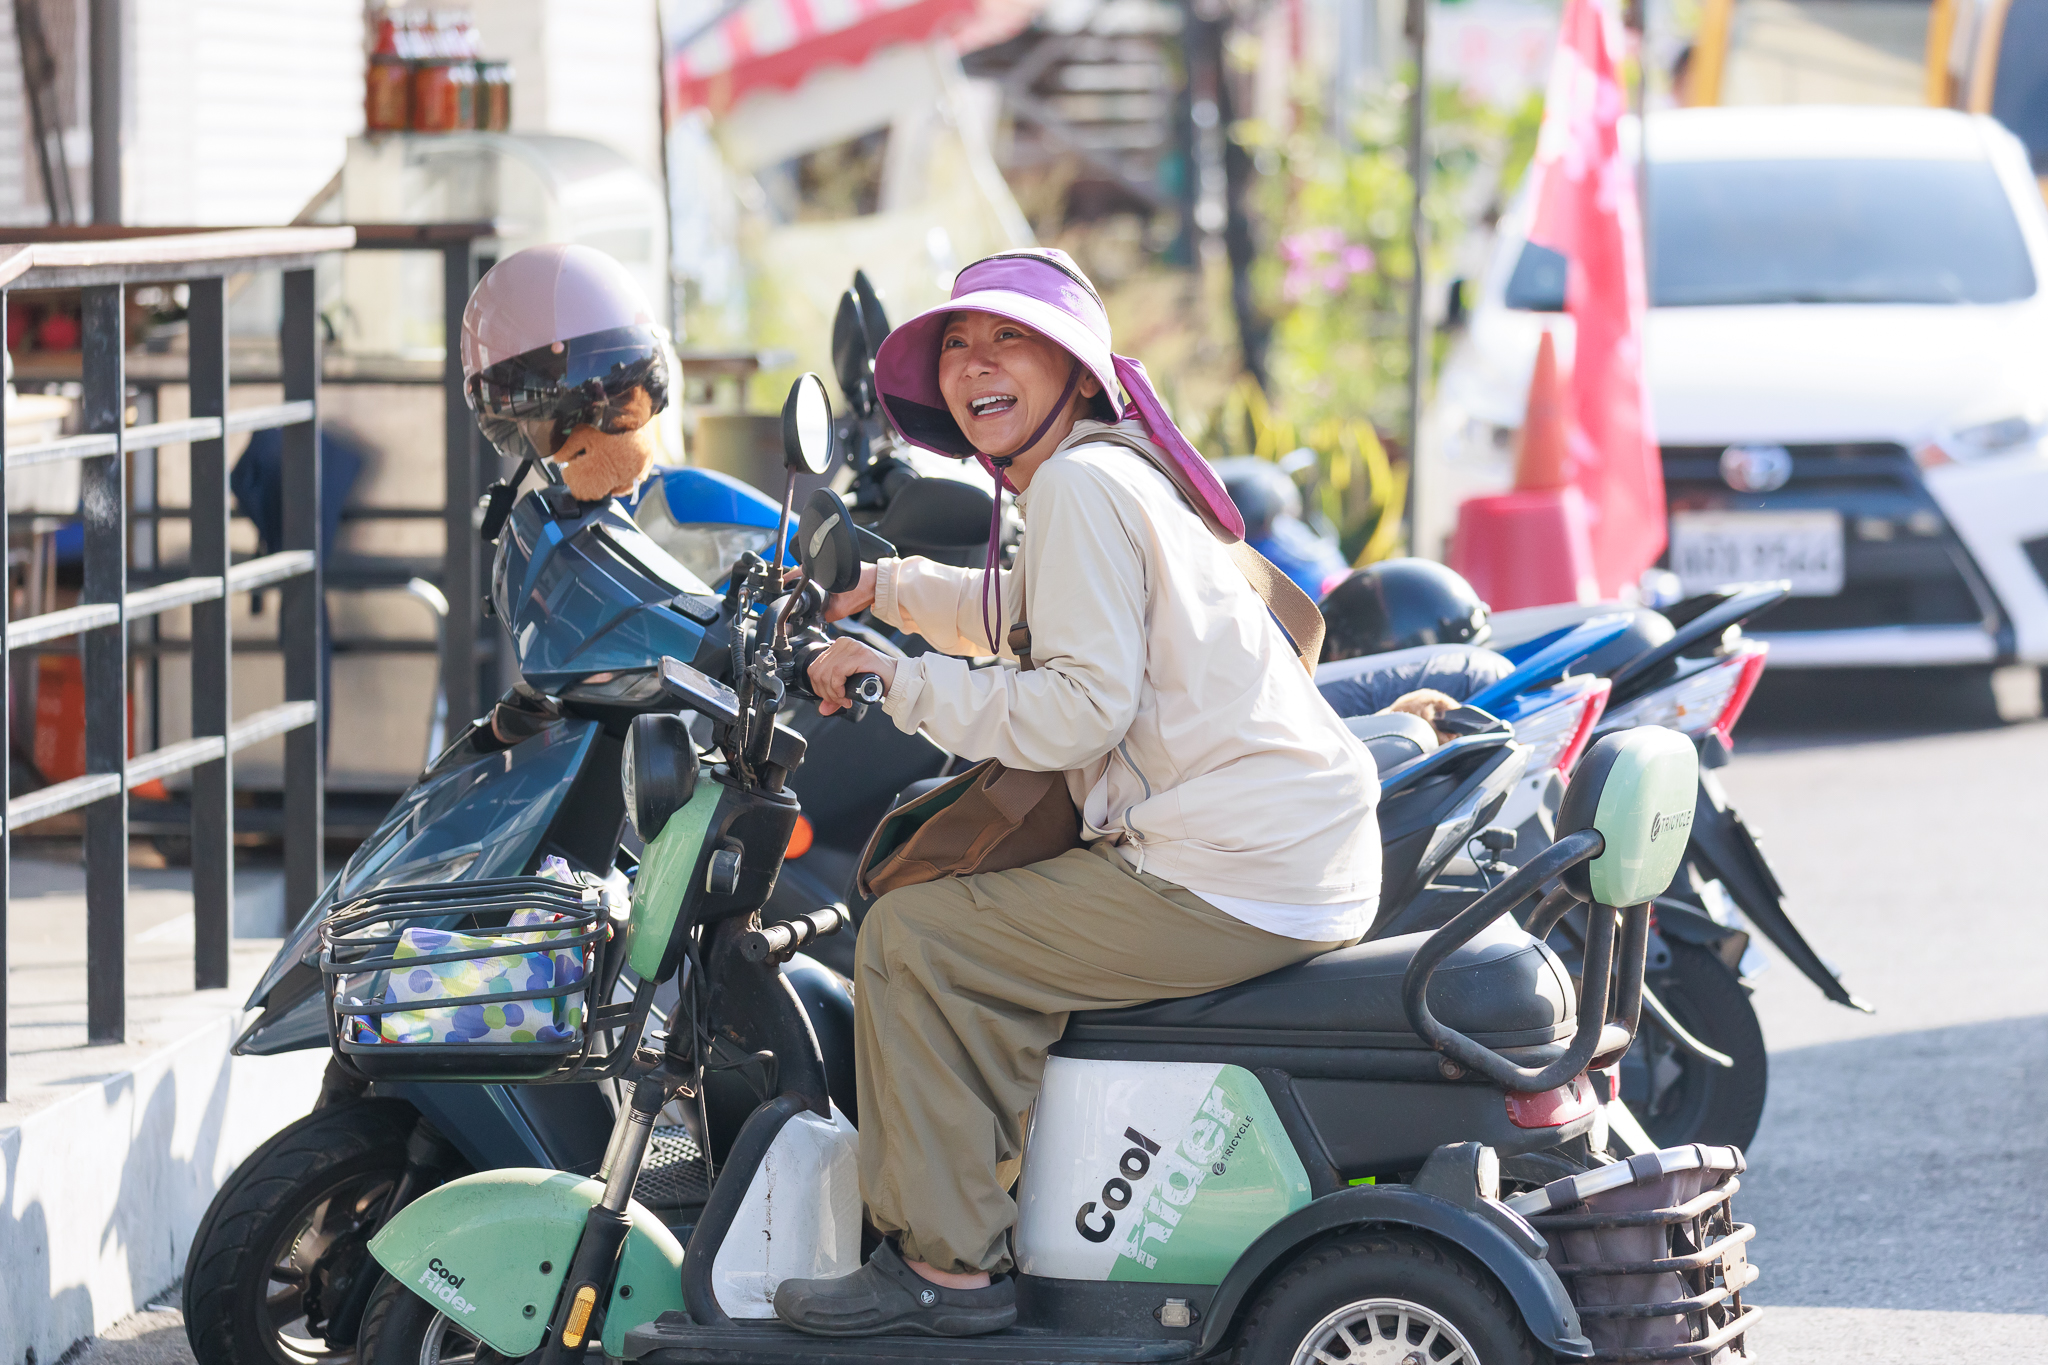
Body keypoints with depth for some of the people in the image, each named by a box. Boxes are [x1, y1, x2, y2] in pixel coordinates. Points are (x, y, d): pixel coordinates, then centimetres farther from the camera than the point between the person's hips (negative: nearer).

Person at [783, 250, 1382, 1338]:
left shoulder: (1079, 483, -11)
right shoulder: (1115, 471, 21)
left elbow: (1081, 707, -19)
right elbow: (1017, 614, 43)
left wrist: (896, 684, -13)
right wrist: (883, 586, 37)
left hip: (1228, 882, -11)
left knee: (911, 941, -6)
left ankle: (945, 1262, -3)